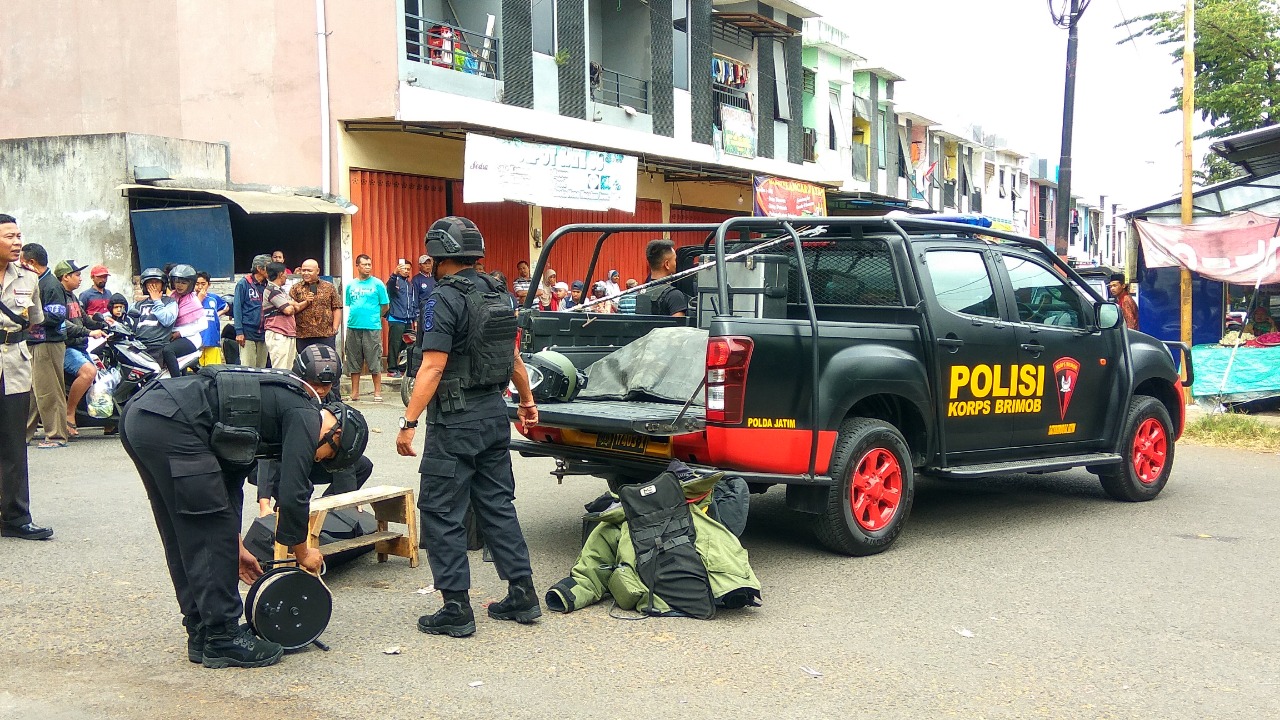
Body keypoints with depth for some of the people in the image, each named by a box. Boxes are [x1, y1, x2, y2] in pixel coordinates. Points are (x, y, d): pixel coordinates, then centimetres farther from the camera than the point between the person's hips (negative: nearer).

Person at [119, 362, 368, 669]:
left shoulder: (281, 401, 26)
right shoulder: (306, 417, 0)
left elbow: (229, 477, 33)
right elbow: (292, 495, -4)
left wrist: (235, 547, 37)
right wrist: (303, 554, 13)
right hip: (170, 425, -10)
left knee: (184, 539, 17)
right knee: (211, 534, 0)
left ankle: (202, 633, 26)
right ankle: (223, 641, 9)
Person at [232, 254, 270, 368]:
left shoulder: (267, 285, 13)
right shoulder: (243, 283, -2)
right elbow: (237, 308, -5)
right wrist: (239, 331, -12)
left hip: (263, 334, 5)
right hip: (248, 333, -5)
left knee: (262, 369, 6)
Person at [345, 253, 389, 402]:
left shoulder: (377, 284, 0)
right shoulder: (351, 285, 11)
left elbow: (385, 306, 5)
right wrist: (357, 316, 13)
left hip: (372, 328, -4)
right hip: (353, 327, 4)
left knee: (374, 362, -3)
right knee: (354, 362, 8)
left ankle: (377, 392, 4)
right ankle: (355, 392, 16)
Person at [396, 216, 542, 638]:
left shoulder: (445, 299, -14)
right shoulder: (495, 295, 10)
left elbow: (433, 367, -20)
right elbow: (513, 357, 18)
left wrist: (409, 422, -18)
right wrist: (527, 400, 30)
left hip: (455, 422, -8)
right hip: (494, 415, 8)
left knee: (441, 513, 0)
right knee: (497, 505, 15)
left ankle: (456, 610, 3)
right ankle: (522, 595, 18)